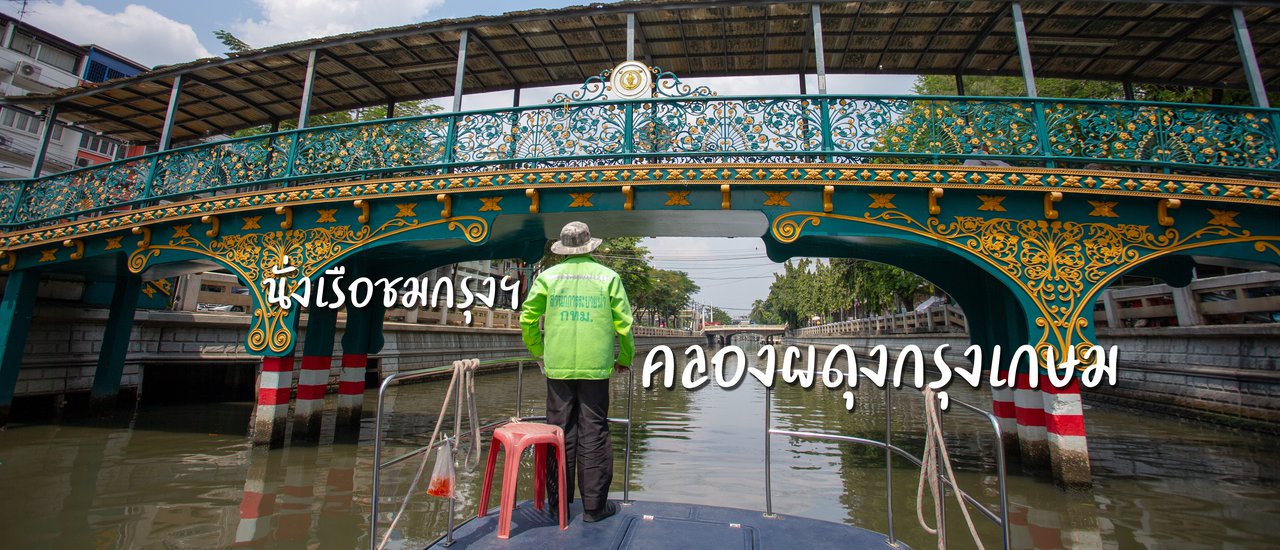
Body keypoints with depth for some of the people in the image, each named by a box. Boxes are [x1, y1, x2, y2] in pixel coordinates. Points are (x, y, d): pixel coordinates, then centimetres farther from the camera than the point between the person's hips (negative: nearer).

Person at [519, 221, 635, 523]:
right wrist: (625, 358, 15)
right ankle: (594, 505, 16)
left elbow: (527, 319, 7)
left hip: (558, 366, 2)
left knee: (560, 431, 10)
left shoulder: (548, 276, 5)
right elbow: (624, 324, 1)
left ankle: (559, 502, 22)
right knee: (593, 433, 6)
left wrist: (536, 350, 23)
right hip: (595, 366, -1)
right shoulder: (608, 277, 2)